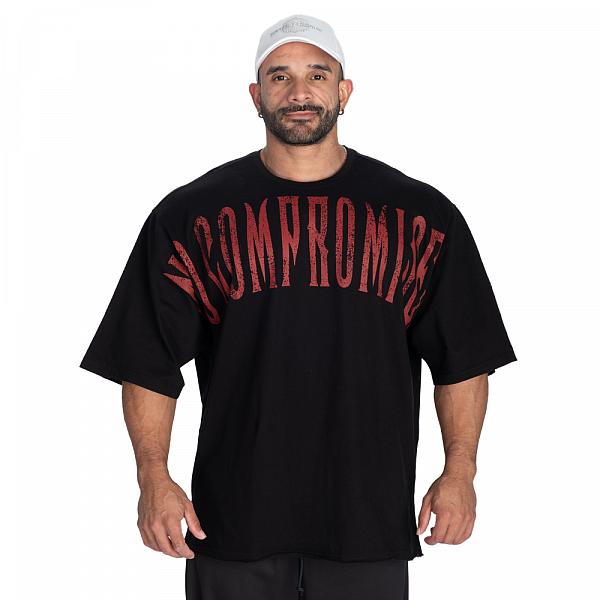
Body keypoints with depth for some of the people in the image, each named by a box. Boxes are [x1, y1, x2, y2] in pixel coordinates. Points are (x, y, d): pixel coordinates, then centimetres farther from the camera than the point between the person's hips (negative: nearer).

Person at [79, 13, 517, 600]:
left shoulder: (422, 215, 5)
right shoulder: (189, 215, 3)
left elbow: (463, 359, 8)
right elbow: (148, 364, 3)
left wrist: (459, 471, 0)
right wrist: (153, 477, -6)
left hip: (370, 523, 1)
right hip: (233, 515, 0)